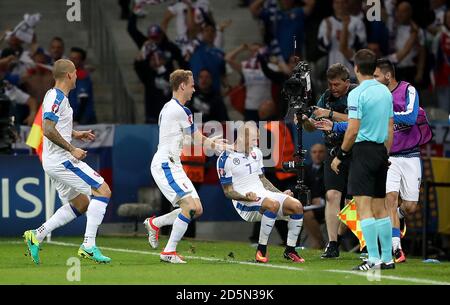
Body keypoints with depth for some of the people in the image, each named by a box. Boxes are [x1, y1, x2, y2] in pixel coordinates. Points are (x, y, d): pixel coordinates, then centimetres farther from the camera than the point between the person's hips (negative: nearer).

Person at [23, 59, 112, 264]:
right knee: (103, 191, -10)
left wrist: (75, 135, 23)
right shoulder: (57, 98, -15)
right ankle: (89, 246, -14)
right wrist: (71, 149, -21)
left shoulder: (55, 96, 16)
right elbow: (48, 130, -26)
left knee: (81, 204, 16)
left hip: (54, 162, 10)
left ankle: (36, 236, 11)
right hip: (61, 160, -10)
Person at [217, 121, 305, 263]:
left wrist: (281, 193, 16)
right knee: (273, 204, -37)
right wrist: (246, 197, -24)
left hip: (263, 193, 7)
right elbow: (228, 192, -6)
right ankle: (261, 250, -27)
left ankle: (290, 250, -3)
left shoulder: (255, 152, 16)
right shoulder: (225, 159, -7)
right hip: (245, 204, -7)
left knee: (296, 206, -14)